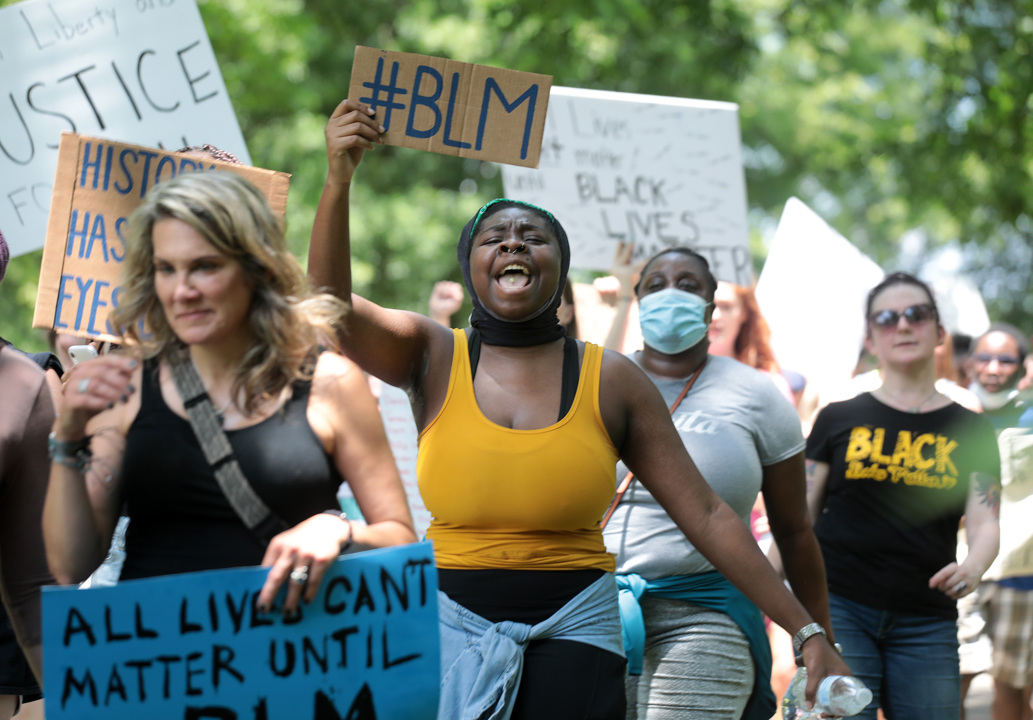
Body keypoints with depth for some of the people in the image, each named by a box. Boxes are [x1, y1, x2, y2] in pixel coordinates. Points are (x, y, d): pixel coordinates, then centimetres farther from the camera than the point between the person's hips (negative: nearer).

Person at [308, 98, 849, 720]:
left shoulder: (611, 380, 3)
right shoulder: (433, 356, 3)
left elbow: (705, 515, 3)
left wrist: (807, 632, -1)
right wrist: (339, 180, -30)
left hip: (573, 628, 0)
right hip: (451, 619, 0)